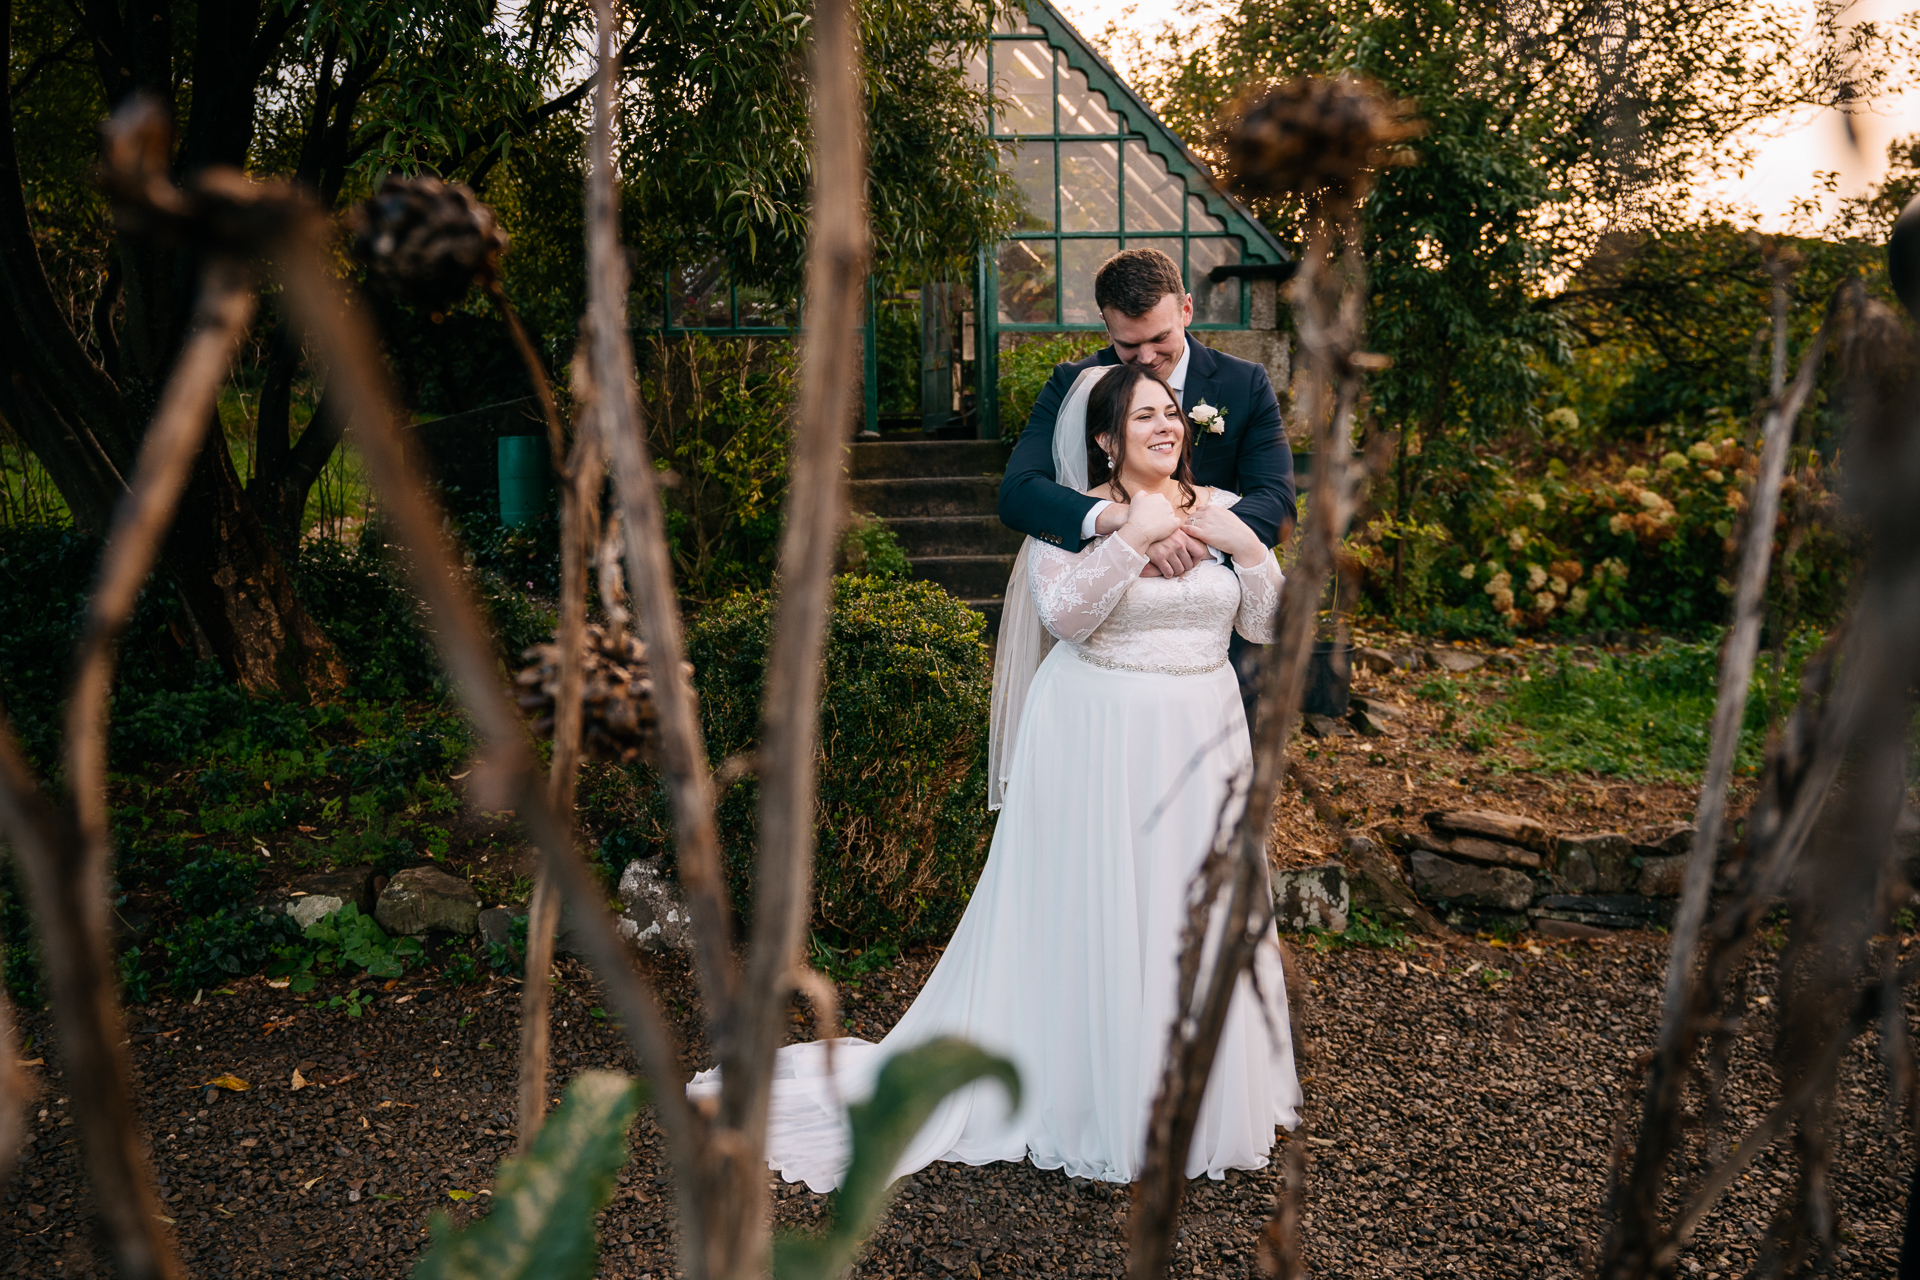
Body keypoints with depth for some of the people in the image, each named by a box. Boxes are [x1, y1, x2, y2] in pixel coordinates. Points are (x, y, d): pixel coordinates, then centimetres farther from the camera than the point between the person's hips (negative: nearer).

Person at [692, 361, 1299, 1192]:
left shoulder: (1224, 511, 8)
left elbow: (1266, 625, 4)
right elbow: (1065, 612, -20)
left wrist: (1247, 548, -11)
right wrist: (1135, 536, -22)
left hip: (1200, 740, 5)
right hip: (1099, 740, -4)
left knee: (1195, 918, 12)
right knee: (1091, 919, 2)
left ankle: (1201, 1096, 30)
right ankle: (1090, 1100, 18)